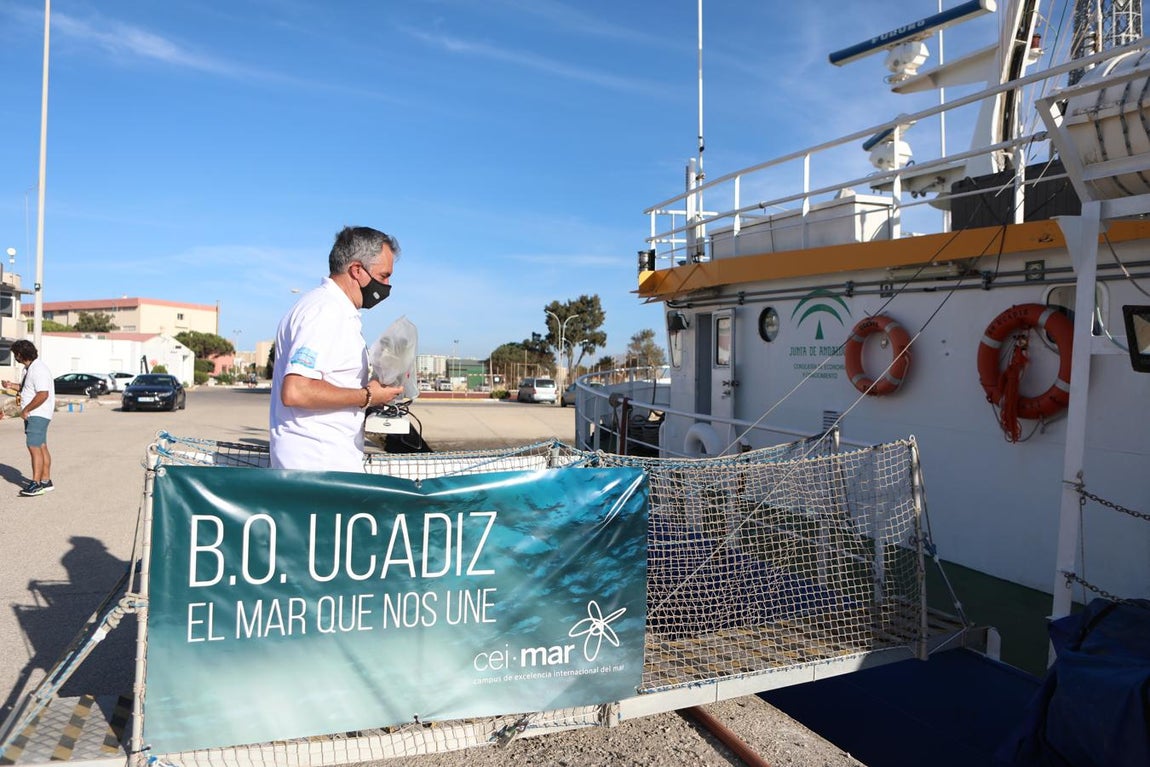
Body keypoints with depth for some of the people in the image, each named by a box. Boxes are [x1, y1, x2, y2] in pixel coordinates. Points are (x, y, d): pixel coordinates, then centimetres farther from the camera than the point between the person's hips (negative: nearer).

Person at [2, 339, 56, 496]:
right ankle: (46, 482, 17)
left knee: (34, 447, -13)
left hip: (38, 415, -11)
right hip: (33, 415, 11)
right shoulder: (30, 368, 15)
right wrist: (12, 385, 15)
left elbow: (43, 394, -26)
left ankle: (36, 484, -12)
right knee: (42, 448, 12)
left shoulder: (38, 369, -18)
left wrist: (26, 410, -19)